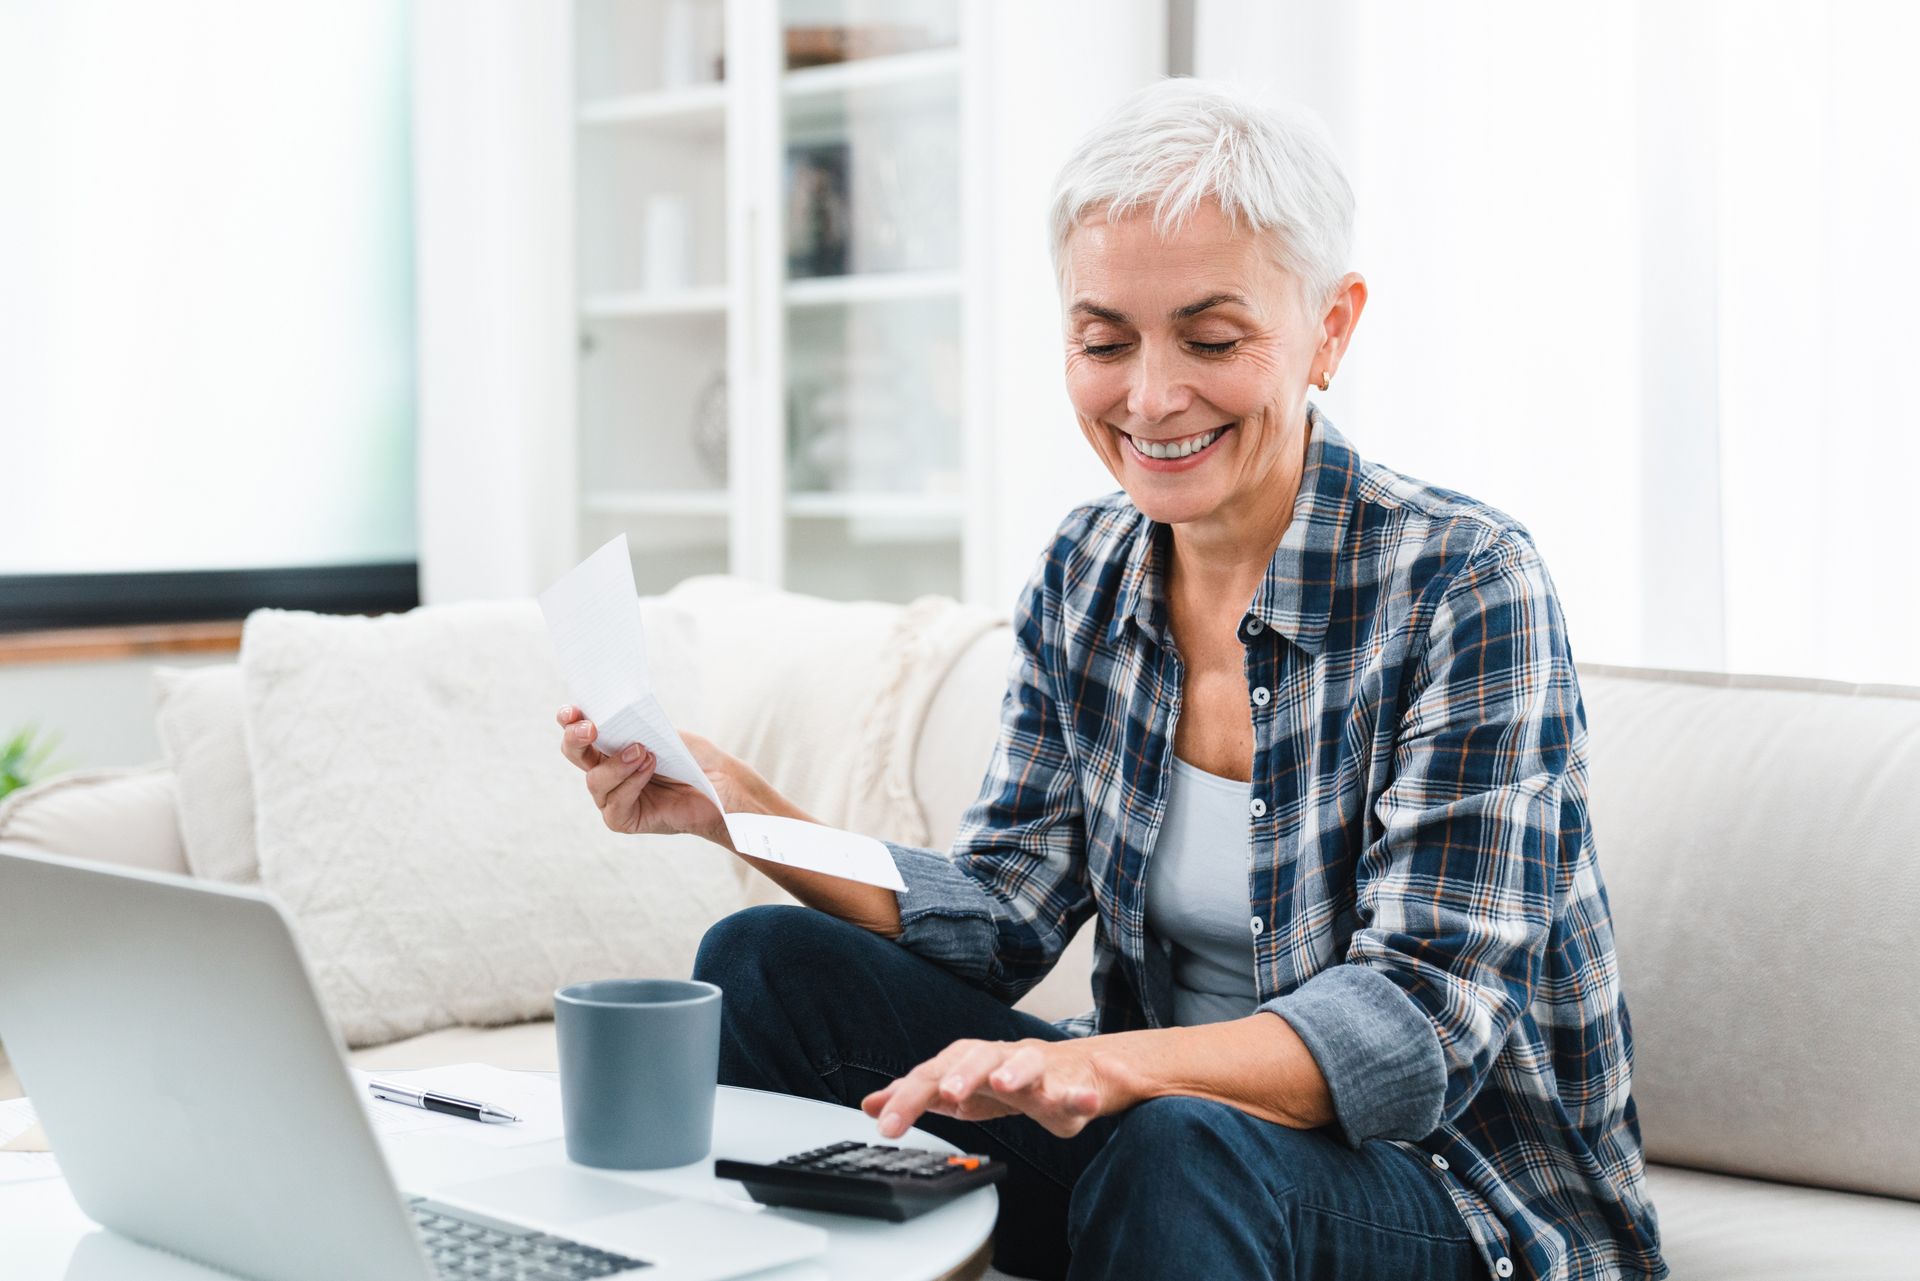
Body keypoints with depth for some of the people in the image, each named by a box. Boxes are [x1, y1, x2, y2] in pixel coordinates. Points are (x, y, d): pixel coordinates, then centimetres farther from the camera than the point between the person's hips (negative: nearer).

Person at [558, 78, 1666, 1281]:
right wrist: (735, 805, -12)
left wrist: (1105, 1065, -40)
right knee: (767, 966, -7)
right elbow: (1006, 912, 2)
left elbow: (1422, 1025, -23)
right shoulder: (1085, 574, 3)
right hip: (1162, 1106, 6)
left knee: (1182, 1150, -38)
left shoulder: (1465, 585, -16)